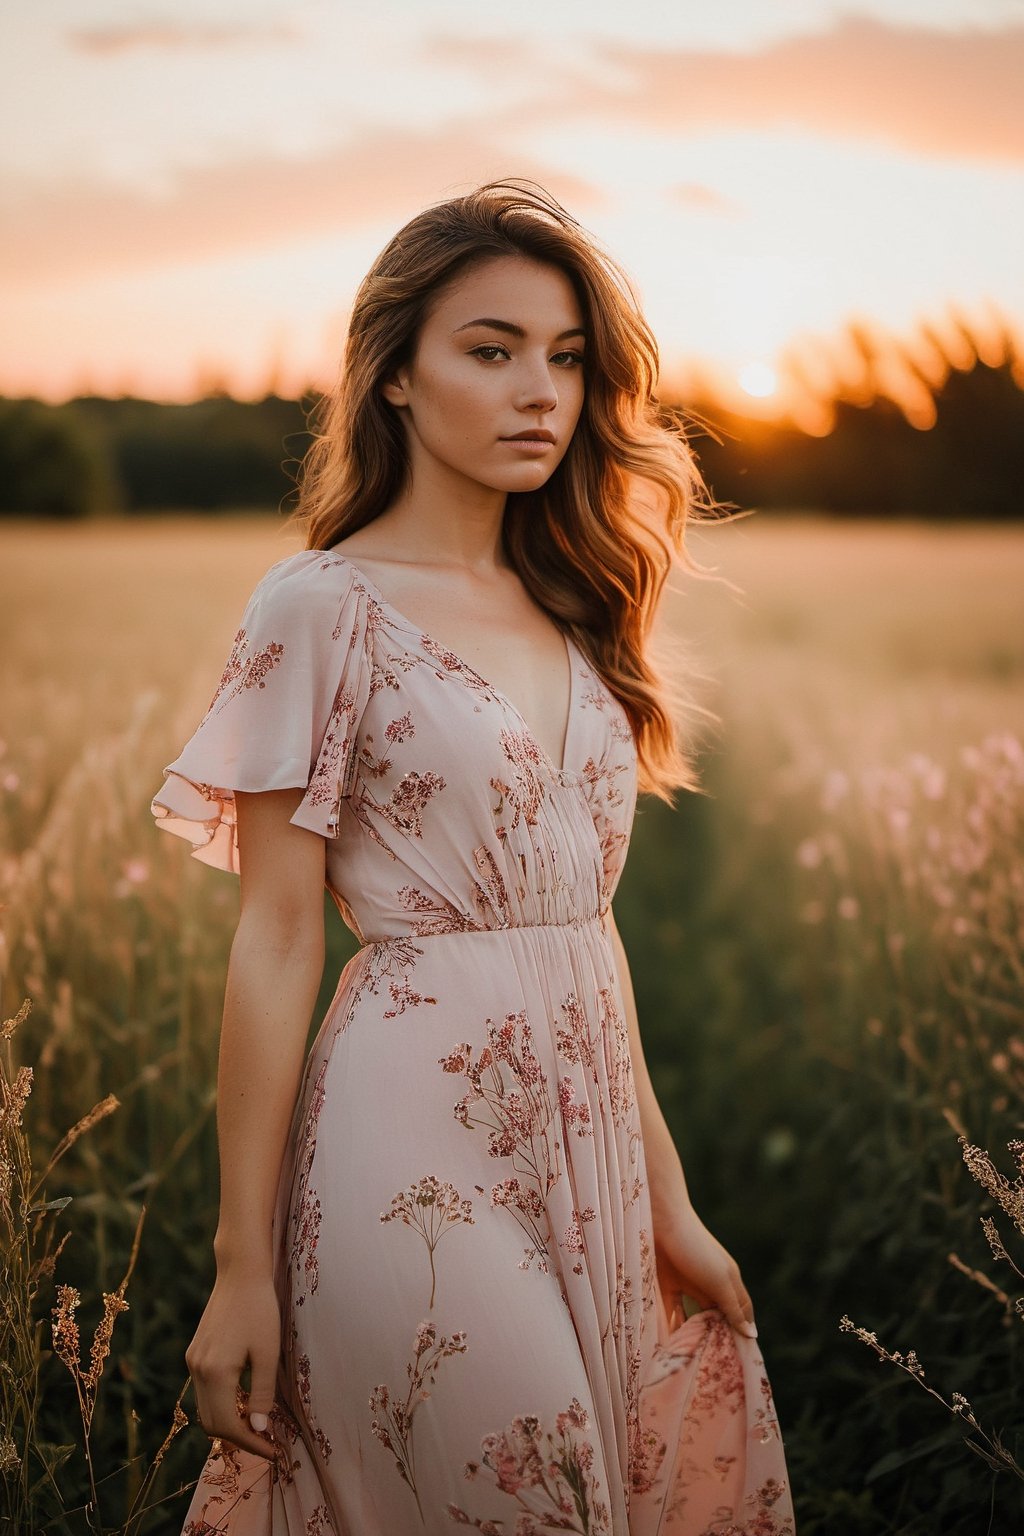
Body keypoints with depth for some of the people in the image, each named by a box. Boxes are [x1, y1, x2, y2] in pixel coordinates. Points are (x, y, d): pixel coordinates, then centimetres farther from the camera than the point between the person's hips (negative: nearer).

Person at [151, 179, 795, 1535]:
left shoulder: (564, 610, 10)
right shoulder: (326, 607, -8)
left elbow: (579, 919, 12)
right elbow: (275, 945, -10)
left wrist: (667, 1200, 11)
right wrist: (243, 1267, -10)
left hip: (584, 1141, 7)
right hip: (422, 1143, -6)